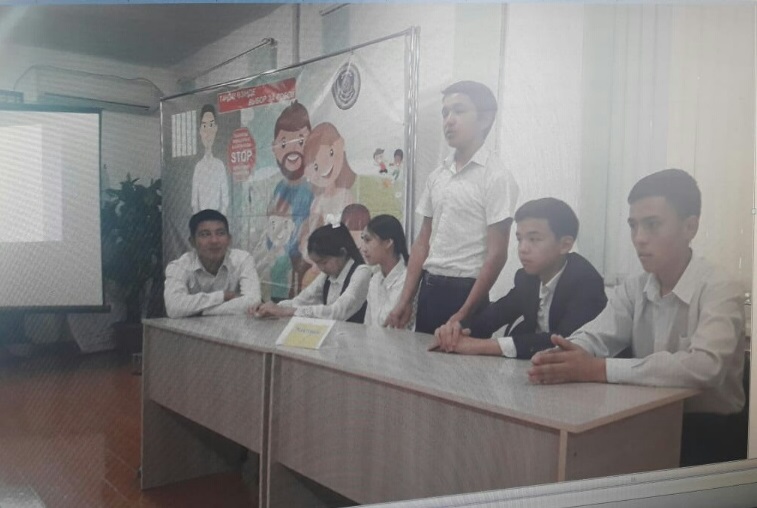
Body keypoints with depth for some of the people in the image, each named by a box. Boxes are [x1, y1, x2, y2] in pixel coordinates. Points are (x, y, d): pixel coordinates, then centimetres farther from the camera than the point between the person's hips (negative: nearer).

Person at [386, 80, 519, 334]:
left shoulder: (496, 177, -10)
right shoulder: (436, 176, 9)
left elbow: (496, 254, -13)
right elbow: (423, 242, 12)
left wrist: (463, 315, -16)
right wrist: (405, 301, 6)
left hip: (464, 292, -6)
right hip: (428, 290, 6)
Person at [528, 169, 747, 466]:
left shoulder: (719, 290, -16)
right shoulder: (633, 290, 4)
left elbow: (704, 367, -32)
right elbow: (593, 338, -6)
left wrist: (597, 369, -34)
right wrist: (560, 358, -30)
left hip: (708, 435, -5)